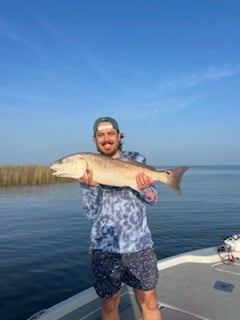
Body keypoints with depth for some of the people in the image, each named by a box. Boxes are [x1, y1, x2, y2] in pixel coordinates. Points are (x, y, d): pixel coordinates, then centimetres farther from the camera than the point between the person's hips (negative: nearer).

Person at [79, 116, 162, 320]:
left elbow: (152, 198, -1)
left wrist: (144, 187, -23)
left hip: (139, 244, 0)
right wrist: (91, 185, -25)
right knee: (109, 303, 16)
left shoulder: (137, 160, -1)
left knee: (149, 302, 11)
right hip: (104, 248, 0)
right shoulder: (87, 169, -2)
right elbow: (92, 214, -7)